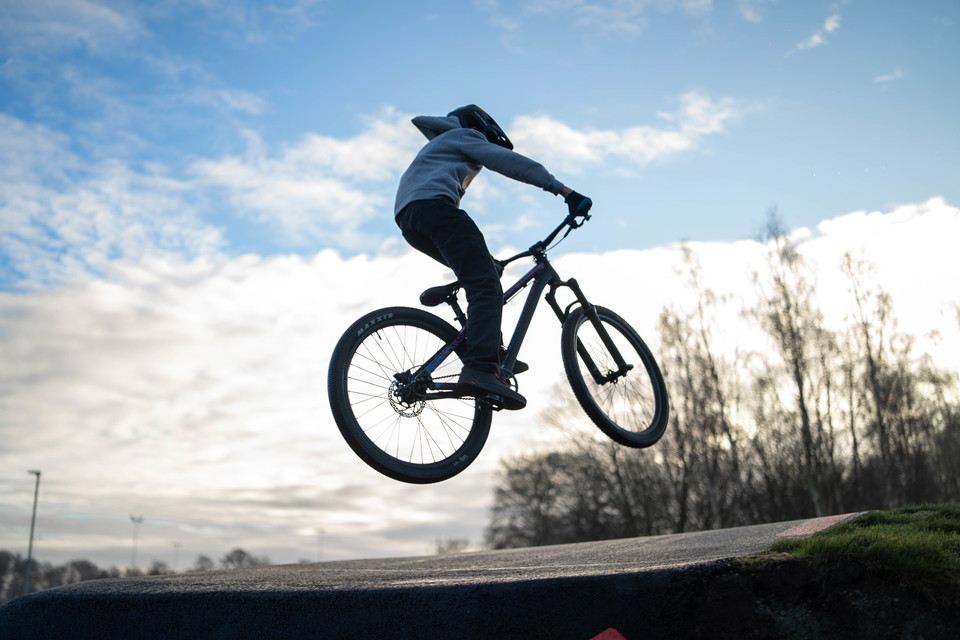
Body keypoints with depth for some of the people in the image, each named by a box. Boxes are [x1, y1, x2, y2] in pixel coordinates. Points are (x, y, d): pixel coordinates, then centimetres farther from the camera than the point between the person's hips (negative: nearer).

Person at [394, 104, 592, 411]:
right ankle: (481, 369, -40)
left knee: (485, 272, 19)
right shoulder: (464, 136, 16)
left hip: (407, 218, 9)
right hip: (434, 204, -9)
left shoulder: (438, 146, 43)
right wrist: (564, 191, -3)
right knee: (485, 286, -21)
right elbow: (511, 162, 5)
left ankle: (491, 352, 6)